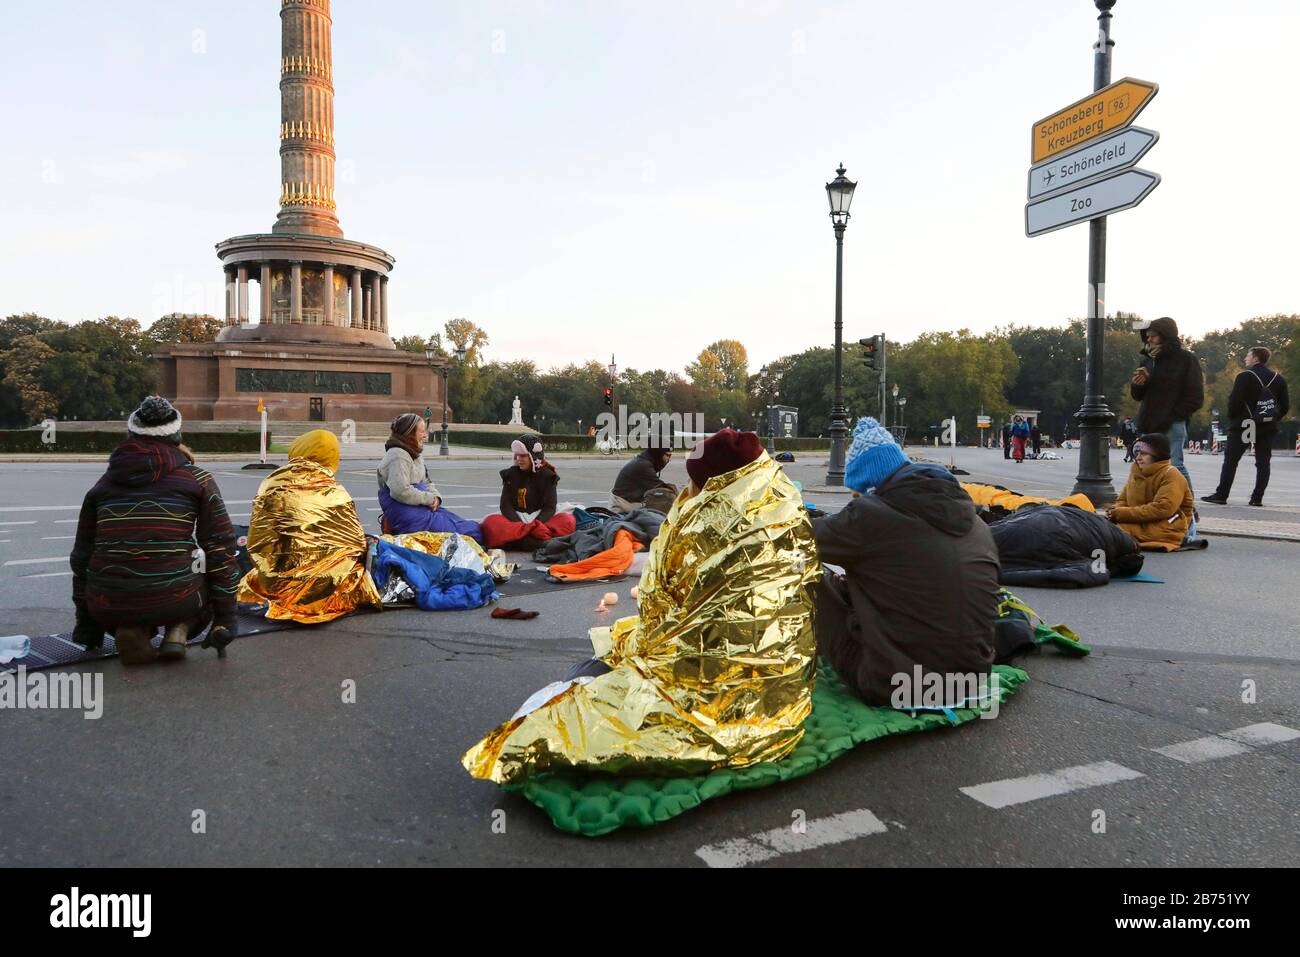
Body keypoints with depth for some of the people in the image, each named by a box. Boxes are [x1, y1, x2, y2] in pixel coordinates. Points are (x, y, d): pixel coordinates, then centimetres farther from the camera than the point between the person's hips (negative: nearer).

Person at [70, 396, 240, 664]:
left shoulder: (103, 485, 14)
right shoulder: (197, 479, 4)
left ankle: (131, 631, 3)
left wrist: (86, 622, 31)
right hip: (173, 600, -3)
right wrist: (225, 616, 7)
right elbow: (221, 548, 1)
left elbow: (81, 555, 20)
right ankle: (178, 630, 1)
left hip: (108, 608, 3)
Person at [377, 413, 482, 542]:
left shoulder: (415, 454, 17)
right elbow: (401, 491, -26)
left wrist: (435, 497, 0)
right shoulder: (398, 456, -16)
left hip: (422, 508, 10)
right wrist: (429, 499, -15)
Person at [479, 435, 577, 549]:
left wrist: (535, 526, -24)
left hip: (541, 519, 0)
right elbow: (506, 505, -1)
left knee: (568, 520, -28)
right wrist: (520, 525, -20)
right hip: (515, 519, 0)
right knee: (490, 522, -30)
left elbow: (550, 507, -4)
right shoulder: (510, 474, 6)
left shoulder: (548, 475, 4)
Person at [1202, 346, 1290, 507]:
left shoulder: (1245, 376, -8)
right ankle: (1257, 498, 4)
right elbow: (1286, 406, 8)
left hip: (1244, 425, -5)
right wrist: (1274, 419, 17)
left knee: (1230, 460, -2)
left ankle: (1221, 495, -5)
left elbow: (1234, 401, -13)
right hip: (1268, 427, 5)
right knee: (1263, 462, 7)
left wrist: (1231, 418, 1)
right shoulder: (1278, 379, 9)